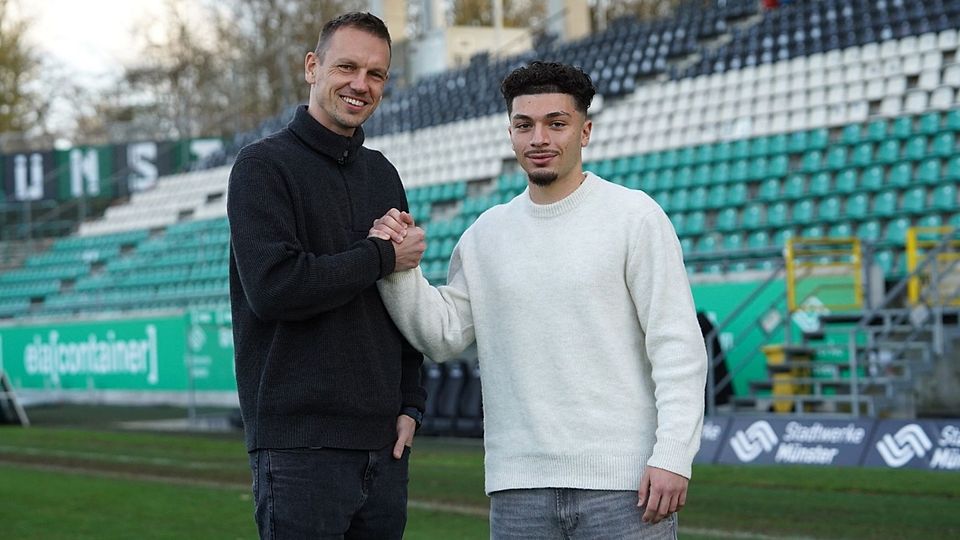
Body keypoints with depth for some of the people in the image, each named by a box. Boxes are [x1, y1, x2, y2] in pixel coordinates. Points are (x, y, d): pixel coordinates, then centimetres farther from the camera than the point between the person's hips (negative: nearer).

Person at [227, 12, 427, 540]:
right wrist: (381, 258, -10)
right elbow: (272, 287, -18)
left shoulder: (382, 175, 17)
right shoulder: (264, 165, -5)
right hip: (300, 443, -6)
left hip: (382, 441, 6)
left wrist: (409, 404, 10)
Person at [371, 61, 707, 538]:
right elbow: (442, 335, 11)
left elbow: (677, 345, -6)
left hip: (624, 483, -4)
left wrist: (673, 456, -14)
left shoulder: (634, 216, -2)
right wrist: (399, 267, -4)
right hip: (519, 489, 4)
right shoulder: (487, 232, 12)